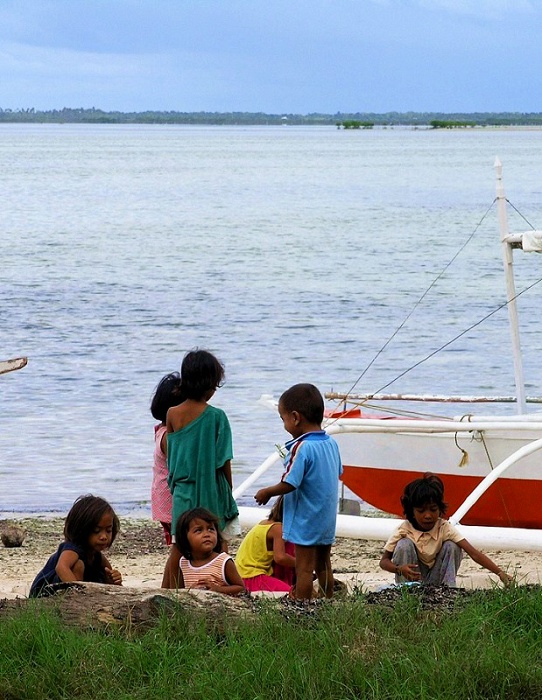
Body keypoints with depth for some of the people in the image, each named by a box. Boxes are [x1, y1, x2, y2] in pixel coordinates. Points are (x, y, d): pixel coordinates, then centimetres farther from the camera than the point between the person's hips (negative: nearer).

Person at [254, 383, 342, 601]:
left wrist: (266, 492, -5)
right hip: (328, 520, 8)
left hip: (305, 521, -8)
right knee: (323, 566, 17)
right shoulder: (332, 443, 3)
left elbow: (289, 484, -23)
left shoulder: (301, 448, -20)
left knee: (304, 568, -3)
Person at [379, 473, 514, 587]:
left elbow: (474, 553, -27)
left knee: (451, 547, -21)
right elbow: (384, 561, -12)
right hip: (412, 580, -1)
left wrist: (500, 573, -41)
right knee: (404, 545, -26)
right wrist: (399, 569, -38)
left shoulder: (445, 529, -17)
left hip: (436, 581, 1)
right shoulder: (404, 530, -17)